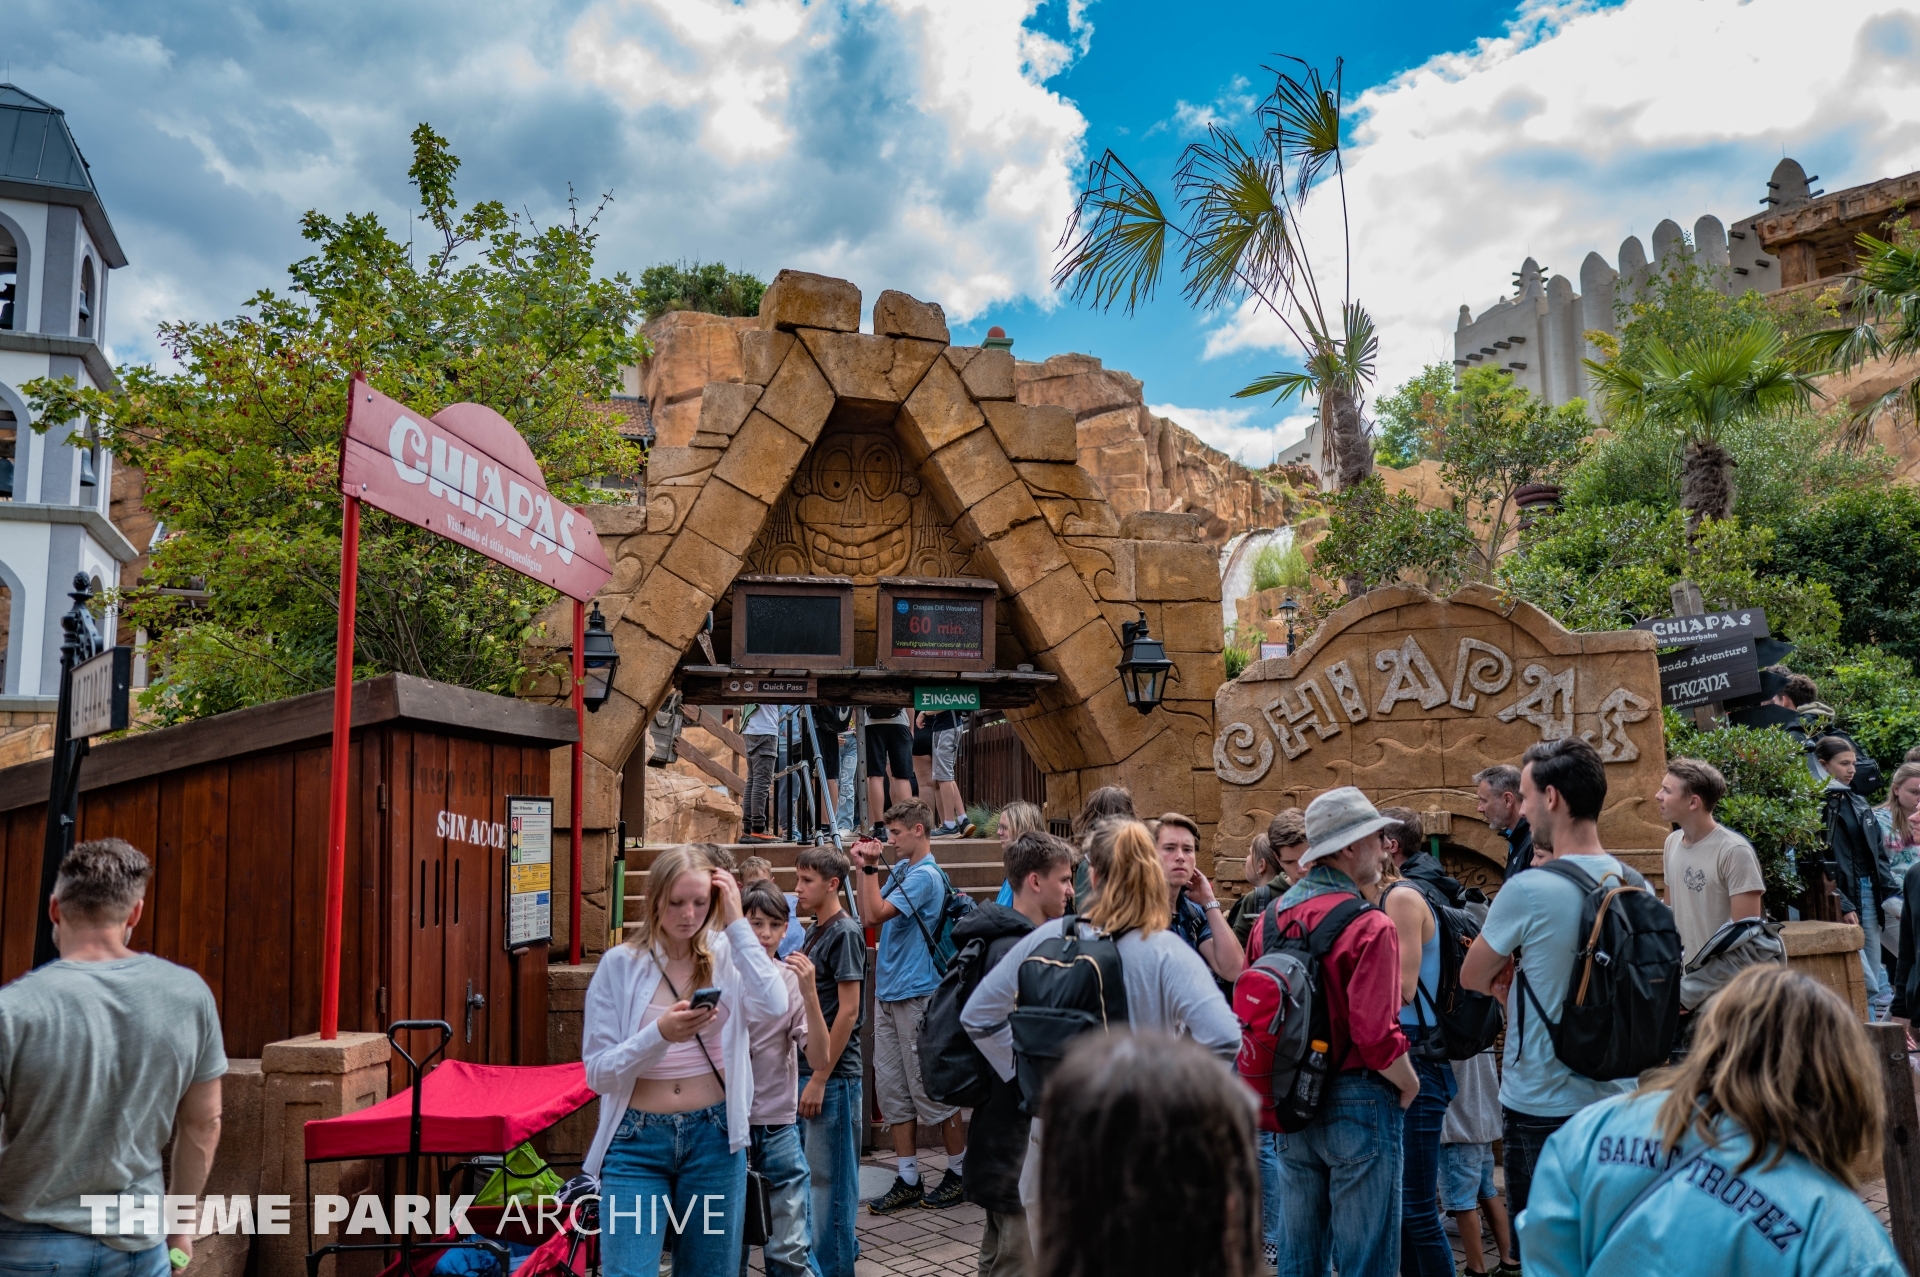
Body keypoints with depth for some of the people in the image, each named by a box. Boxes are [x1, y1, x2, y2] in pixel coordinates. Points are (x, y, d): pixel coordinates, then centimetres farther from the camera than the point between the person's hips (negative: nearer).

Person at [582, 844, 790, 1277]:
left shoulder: (725, 955, 0)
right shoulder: (620, 964, -3)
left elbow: (773, 1007, -20)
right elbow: (598, 1071, -6)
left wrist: (736, 923, -15)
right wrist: (659, 1035, -24)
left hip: (714, 1137, 2)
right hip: (637, 1142, -1)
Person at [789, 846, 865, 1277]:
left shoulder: (845, 933, -14)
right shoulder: (814, 932, 11)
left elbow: (848, 1011, -17)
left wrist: (819, 1079, -17)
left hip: (831, 1074, -8)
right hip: (807, 1068, 8)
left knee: (829, 1175, 2)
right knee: (811, 1171, 17)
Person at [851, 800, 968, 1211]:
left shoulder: (926, 876, -14)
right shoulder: (900, 869, 12)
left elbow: (876, 915, -20)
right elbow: (869, 916, 12)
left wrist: (871, 868, -14)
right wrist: (865, 868, 6)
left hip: (916, 994, -9)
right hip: (888, 992, 9)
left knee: (930, 1088, 0)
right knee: (893, 1089, 10)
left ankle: (960, 1172, 14)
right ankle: (907, 1180, 17)